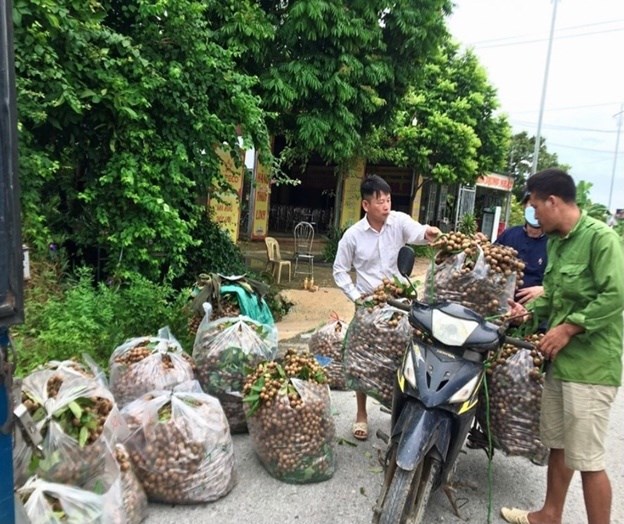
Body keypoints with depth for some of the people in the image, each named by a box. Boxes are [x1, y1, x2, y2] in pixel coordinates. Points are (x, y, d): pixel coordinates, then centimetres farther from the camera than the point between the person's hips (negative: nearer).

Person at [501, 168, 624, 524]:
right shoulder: (555, 242, 12)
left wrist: (568, 328, -20)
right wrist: (529, 310, 8)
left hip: (590, 366, -9)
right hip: (560, 360, 9)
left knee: (588, 460, 0)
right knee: (558, 447, 21)